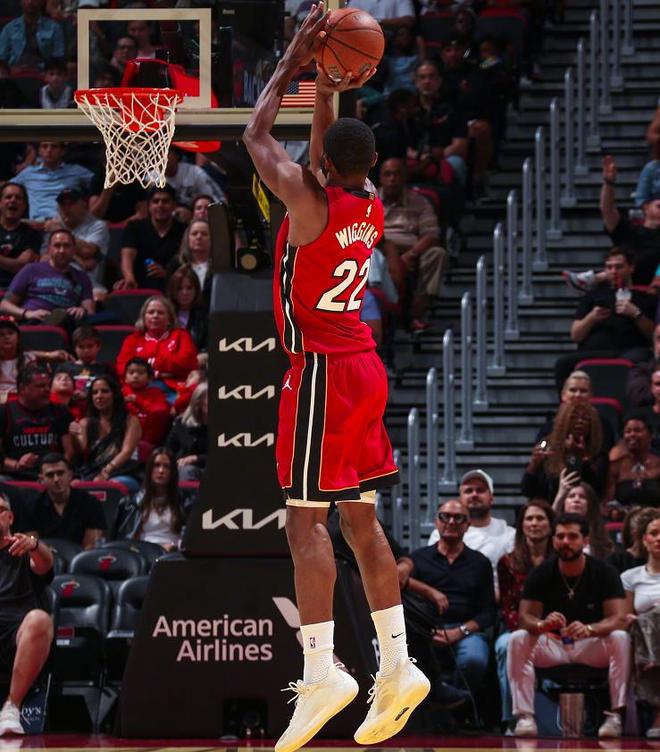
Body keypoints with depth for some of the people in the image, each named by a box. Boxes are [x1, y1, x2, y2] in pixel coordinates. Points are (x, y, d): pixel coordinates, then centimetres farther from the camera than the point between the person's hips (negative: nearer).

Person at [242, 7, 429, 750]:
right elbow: (332, 160, 25)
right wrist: (327, 89, 18)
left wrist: (294, 63, 2)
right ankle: (396, 666, 9)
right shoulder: (373, 208, 4)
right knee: (360, 518, 11)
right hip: (364, 369, 8)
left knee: (305, 519, -9)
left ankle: (321, 671, -17)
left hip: (320, 373, -8)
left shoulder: (309, 203, -16)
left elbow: (255, 136, -4)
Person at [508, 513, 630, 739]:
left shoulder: (604, 572, -8)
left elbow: (618, 619, -17)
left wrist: (589, 629, -39)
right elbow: (525, 618, -11)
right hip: (552, 646, 1)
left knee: (621, 639, -32)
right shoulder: (542, 574, -4)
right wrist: (542, 625, -37)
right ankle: (525, 716, -33)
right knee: (517, 640, -27)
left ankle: (616, 715, -33)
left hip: (591, 646, -1)